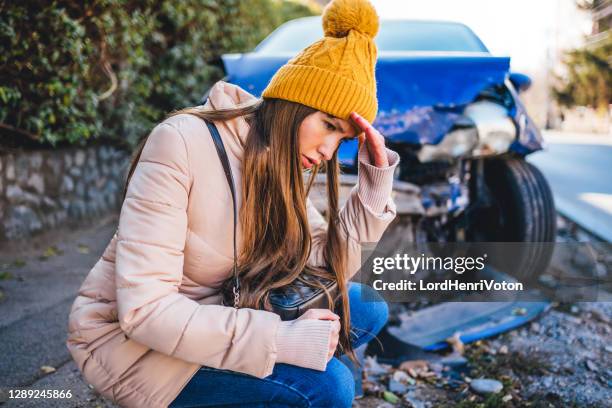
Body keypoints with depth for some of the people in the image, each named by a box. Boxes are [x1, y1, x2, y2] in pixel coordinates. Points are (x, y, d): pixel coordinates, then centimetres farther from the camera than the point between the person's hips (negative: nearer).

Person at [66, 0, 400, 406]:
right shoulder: (183, 143, -25)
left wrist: (376, 177, -13)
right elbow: (143, 309, -29)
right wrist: (281, 339, -32)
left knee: (367, 310, 0)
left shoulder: (281, 164, -2)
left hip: (209, 316, 8)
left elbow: (330, 264, -4)